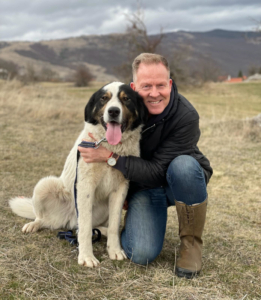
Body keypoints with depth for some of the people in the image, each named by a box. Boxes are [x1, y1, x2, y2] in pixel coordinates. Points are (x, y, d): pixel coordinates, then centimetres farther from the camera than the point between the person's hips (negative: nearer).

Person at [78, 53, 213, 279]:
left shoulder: (186, 116, -27)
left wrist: (110, 157, -29)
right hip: (142, 186, 1)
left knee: (183, 165, -38)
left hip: (179, 183, -1)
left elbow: (158, 172, -26)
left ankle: (191, 242, -16)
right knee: (141, 254, -22)